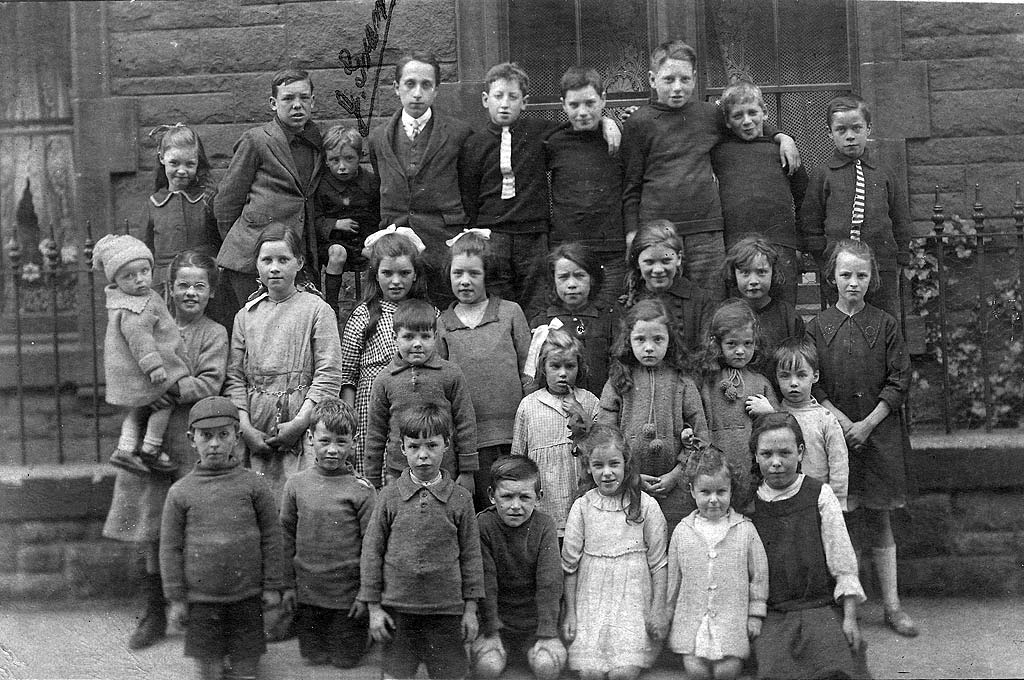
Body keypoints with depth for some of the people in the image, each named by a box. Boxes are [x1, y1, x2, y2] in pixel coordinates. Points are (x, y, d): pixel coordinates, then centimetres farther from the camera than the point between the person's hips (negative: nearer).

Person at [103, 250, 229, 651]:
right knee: (150, 532, 8)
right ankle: (155, 614, 20)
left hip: (192, 442, -4)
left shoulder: (214, 334, 2)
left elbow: (208, 385, -10)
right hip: (150, 440, 4)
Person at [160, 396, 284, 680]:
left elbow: (271, 537, 1)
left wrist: (272, 586, 1)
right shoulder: (180, 492, -2)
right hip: (201, 599, 0)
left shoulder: (254, 484, -2)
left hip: (247, 595, 0)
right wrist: (176, 598, 1)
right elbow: (170, 547, 2)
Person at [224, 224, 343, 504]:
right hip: (256, 431, 3)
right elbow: (234, 376, 9)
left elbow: (328, 375, -6)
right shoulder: (246, 315, 13)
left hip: (303, 429, -3)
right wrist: (245, 427, -3)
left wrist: (300, 422, -13)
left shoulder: (317, 310, 1)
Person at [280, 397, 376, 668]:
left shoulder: (362, 490, -11)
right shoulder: (296, 485, -2)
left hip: (348, 595, -2)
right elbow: (287, 537, 5)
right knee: (313, 658, 13)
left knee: (346, 660, 9)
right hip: (307, 594, 3)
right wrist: (288, 585, 5)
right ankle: (315, 652, 42)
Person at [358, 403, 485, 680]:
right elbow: (372, 551, 2)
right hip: (397, 608, 0)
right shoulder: (390, 496, -1)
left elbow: (470, 555, 4)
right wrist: (374, 608, 0)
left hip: (446, 609, 0)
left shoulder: (460, 498, -1)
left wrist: (470, 609, 3)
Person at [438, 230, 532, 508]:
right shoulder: (442, 323, 8)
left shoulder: (511, 312, 5)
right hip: (470, 434, 1)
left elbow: (528, 368, 6)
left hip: (513, 431, -1)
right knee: (485, 505, 5)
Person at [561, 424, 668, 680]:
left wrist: (658, 611, -2)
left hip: (633, 598, -1)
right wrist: (569, 612, 4)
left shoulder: (646, 506, -2)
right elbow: (570, 563, 5)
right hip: (591, 598, 1)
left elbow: (658, 563, 1)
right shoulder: (582, 507, 0)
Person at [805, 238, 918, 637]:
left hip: (878, 432, 0)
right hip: (831, 432, 0)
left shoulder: (885, 325, 3)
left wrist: (867, 424, -8)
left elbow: (899, 381, 0)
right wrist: (844, 423, -11)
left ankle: (892, 605, 13)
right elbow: (811, 385, -1)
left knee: (879, 521, 6)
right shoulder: (818, 327, 3)